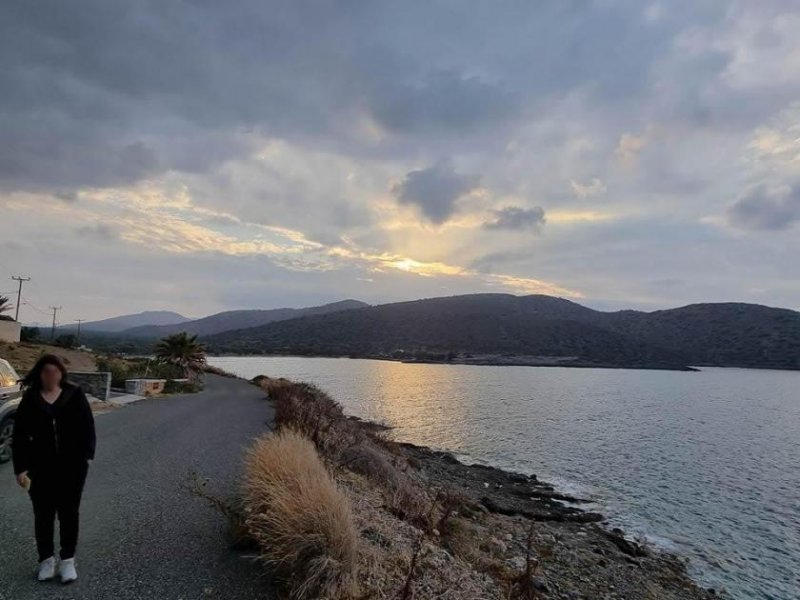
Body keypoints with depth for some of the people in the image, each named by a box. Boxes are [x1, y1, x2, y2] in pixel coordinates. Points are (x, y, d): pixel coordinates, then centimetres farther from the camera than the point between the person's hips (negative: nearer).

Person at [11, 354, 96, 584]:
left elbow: (87, 426, -2)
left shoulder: (75, 395, -3)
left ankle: (67, 560, 21)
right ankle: (46, 560, 28)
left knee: (69, 512, 8)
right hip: (41, 468, 1)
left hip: (72, 466, -1)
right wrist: (20, 467, -5)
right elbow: (20, 435, 0)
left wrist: (87, 454, -9)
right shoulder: (30, 399, -1)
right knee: (43, 514, 11)